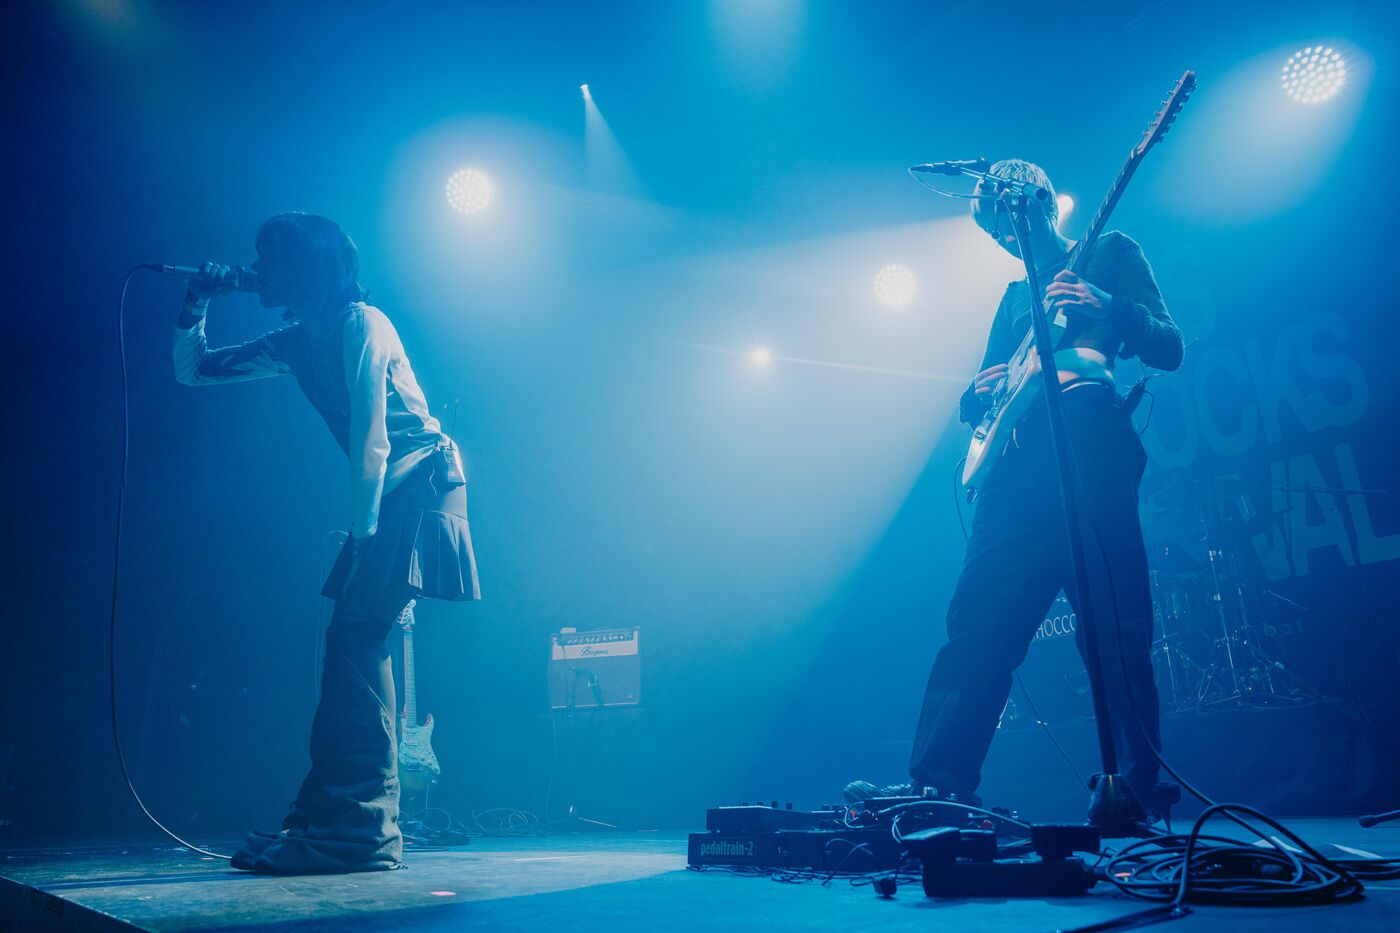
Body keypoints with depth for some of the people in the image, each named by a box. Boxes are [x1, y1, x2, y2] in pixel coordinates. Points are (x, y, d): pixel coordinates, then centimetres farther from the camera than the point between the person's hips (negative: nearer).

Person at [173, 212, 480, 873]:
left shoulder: (359, 323, -9)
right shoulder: (295, 343, 17)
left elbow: (371, 434, -16)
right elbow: (191, 371, 25)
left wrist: (362, 528, -18)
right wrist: (198, 303, 11)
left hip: (421, 488, -9)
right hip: (387, 500, 9)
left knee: (356, 643, -17)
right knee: (355, 644, 5)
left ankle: (358, 830, -17)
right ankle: (327, 819, 10)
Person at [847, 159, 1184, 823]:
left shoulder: (1110, 254, 13)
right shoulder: (1016, 296, 29)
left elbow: (1169, 348, 1)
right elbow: (980, 396, 27)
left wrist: (1107, 309, -17)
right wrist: (979, 395, 2)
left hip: (1091, 465, -5)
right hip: (1019, 477, 6)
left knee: (1116, 633, -7)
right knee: (977, 626, -2)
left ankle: (1137, 790, 3)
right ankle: (939, 783, 0)